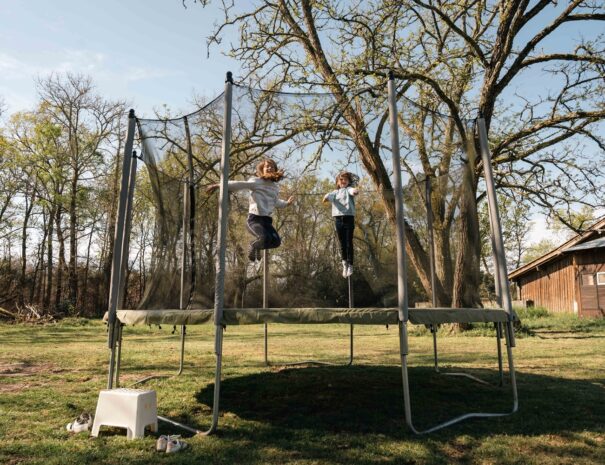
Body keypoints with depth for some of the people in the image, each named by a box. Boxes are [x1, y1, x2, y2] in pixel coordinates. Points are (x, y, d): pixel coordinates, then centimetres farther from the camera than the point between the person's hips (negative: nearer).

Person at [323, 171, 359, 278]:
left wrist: (355, 190, -44)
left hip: (349, 218, -3)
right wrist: (326, 197, -33)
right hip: (338, 218, 3)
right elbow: (329, 196, -8)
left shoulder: (349, 189, 6)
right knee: (342, 243, 8)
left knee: (349, 243, -3)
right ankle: (344, 263, 24)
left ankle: (350, 265, 4)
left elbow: (353, 190, -19)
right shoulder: (335, 192, 14)